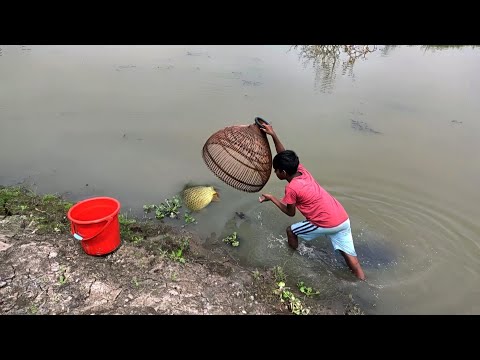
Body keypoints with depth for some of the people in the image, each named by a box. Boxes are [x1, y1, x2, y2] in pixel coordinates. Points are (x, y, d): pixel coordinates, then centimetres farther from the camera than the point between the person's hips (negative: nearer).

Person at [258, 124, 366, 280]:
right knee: (349, 254, 14)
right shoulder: (302, 170, 6)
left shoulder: (291, 188, -13)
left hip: (327, 224, -7)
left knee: (291, 230, 16)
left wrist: (272, 198, 8)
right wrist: (273, 135, 11)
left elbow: (290, 212, 1)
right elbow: (284, 156, 16)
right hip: (343, 219, 7)